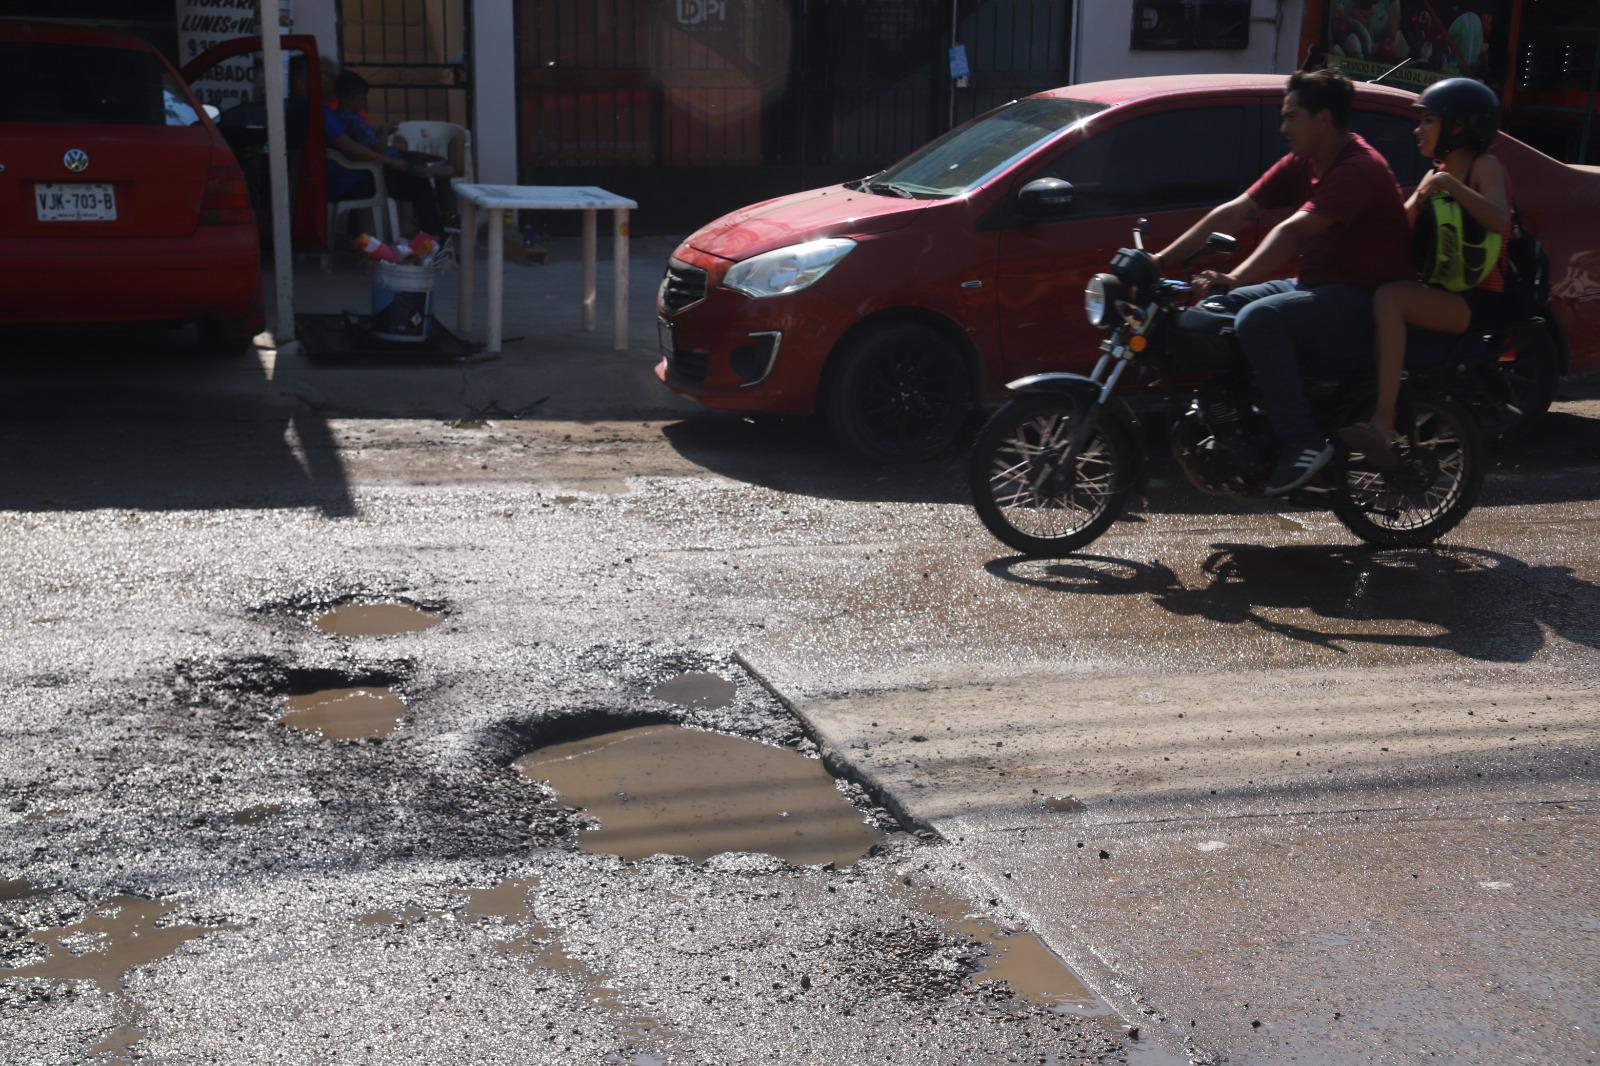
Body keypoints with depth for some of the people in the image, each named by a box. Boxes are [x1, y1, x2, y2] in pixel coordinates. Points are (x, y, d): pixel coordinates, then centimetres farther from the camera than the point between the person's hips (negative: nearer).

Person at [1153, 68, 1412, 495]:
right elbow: (1237, 211, 6)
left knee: (1257, 319, -32)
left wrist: (1235, 279, -37)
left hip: (1363, 303, -10)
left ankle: (1304, 444, -28)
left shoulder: (1358, 168, -18)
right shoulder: (1302, 163, 10)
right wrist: (1165, 258, -1)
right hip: (1315, 285, 10)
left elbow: (1294, 231, -29)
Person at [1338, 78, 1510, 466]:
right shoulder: (1438, 173, 19)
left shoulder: (1484, 166, -3)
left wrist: (1451, 186, -28)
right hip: (1443, 293, 9)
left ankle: (1383, 425, -43)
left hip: (1480, 302, -9)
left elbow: (1499, 220, -23)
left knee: (1389, 297, -33)